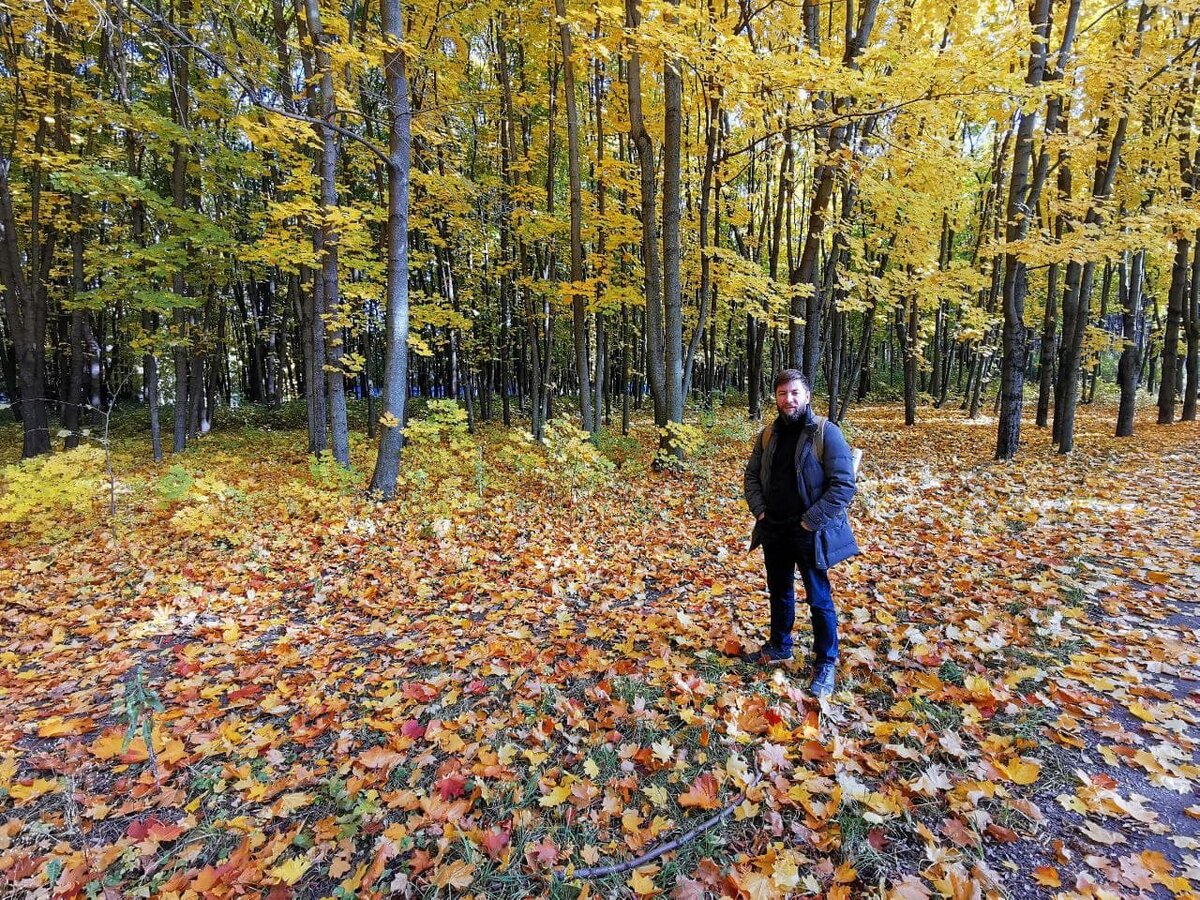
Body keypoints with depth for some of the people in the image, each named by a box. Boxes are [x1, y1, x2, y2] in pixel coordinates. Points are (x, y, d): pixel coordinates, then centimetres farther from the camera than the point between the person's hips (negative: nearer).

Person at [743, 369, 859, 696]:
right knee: (779, 592, 20)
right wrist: (759, 510, -1)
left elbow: (843, 485, -16)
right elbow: (751, 475, 13)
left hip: (809, 534, -5)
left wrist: (810, 521, -18)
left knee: (819, 599, 7)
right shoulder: (768, 435, 4)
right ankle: (780, 646, 40)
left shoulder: (825, 432, -13)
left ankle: (825, 663, 24)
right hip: (774, 531, 6)